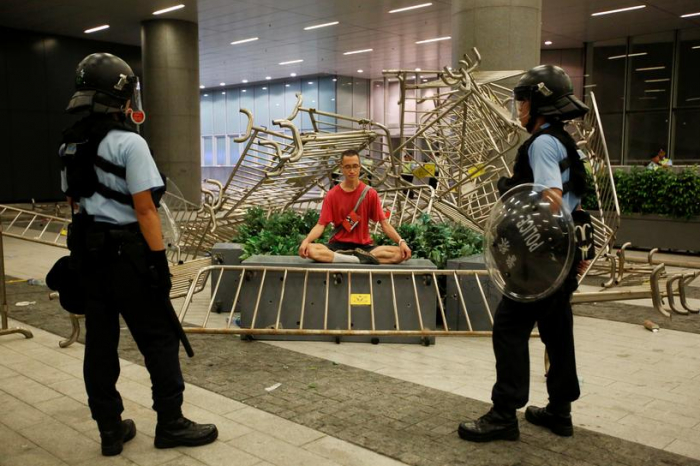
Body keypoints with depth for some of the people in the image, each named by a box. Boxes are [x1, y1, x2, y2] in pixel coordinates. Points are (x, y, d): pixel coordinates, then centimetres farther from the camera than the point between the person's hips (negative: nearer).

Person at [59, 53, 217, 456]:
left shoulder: (71, 145, 10)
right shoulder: (128, 142, -15)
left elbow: (75, 201, 16)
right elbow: (144, 208, -18)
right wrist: (160, 260, -14)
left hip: (89, 252, 8)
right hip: (127, 254, -8)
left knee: (100, 340, 12)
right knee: (160, 338, 4)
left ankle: (111, 430, 22)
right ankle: (171, 424, 14)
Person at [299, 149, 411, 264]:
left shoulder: (370, 193, 1)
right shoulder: (332, 195, 1)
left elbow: (384, 223, -1)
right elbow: (321, 225, -4)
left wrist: (401, 242, -18)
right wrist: (306, 240, -25)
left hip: (363, 246, 0)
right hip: (338, 245, 0)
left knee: (399, 253, -25)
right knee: (309, 250, -33)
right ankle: (361, 258, -28)